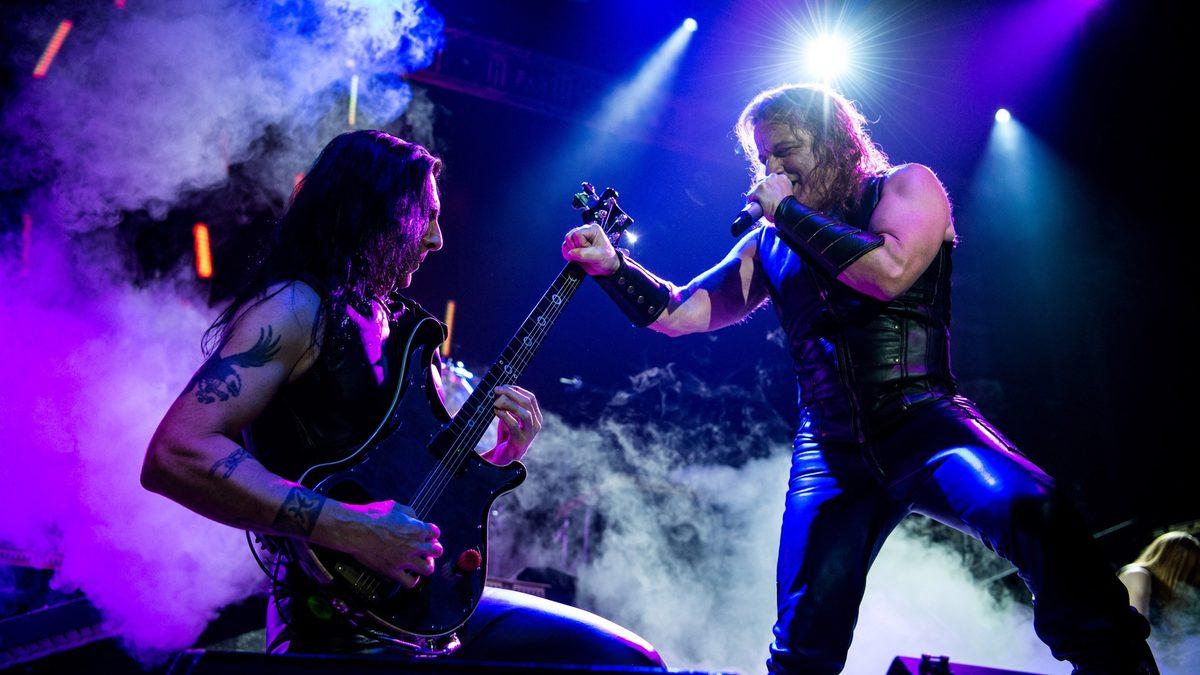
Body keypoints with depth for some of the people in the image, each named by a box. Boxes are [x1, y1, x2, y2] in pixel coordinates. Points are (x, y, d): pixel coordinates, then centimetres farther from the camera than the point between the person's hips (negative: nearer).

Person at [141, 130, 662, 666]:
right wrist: (350, 530, -28)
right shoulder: (295, 308, -10)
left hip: (429, 598, 8)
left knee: (632, 660, 5)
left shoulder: (394, 321, 15)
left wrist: (502, 455, 4)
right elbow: (173, 454, -25)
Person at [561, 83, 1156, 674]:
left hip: (925, 422, -3)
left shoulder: (906, 186, 6)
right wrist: (611, 264, 2)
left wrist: (790, 211, -5)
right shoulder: (768, 245, 18)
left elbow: (889, 272, -14)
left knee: (1033, 511, -35)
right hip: (828, 453, 4)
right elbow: (679, 313, 17)